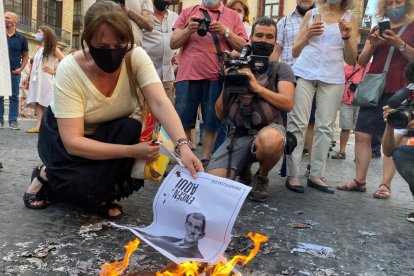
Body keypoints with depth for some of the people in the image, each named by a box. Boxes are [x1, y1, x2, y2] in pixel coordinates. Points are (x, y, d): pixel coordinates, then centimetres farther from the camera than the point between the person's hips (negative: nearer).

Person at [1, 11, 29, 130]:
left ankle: (13, 121, 7)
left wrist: (21, 68, -4)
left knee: (14, 97, 3)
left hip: (15, 72, 0)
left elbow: (25, 56, 9)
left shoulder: (21, 38, 5)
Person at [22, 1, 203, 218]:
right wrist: (132, 151, -43)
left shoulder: (136, 57, -24)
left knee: (139, 168, -27)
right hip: (64, 136, -3)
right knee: (86, 186, -30)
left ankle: (95, 193, 1)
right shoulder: (70, 70, -31)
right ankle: (48, 177, 4)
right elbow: (73, 141, -34)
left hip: (110, 133, 3)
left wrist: (183, 146, -54)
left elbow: (160, 103, -36)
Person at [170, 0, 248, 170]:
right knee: (182, 121, 1)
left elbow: (244, 47, 6)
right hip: (188, 75, 1)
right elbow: (173, 44, 9)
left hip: (217, 77, 0)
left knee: (212, 123, 3)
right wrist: (188, 30, -8)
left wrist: (225, 32, -7)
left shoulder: (233, 16, 13)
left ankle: (205, 160, 14)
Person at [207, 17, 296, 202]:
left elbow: (288, 103, -8)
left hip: (268, 129, -1)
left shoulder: (281, 69, 11)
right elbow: (220, 113, 10)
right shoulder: (237, 69, 16)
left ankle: (261, 177, -6)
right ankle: (244, 168, 12)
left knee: (270, 140, -41)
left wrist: (257, 86, -16)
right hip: (238, 133, 2)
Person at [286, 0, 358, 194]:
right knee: (297, 123, -6)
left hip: (333, 78, 1)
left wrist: (346, 36, -9)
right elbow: (295, 52, 8)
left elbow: (351, 60, 6)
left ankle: (316, 175, 4)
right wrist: (308, 35, -9)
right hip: (304, 73, -1)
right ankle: (292, 174, -4)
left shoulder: (350, 19, 11)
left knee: (325, 126, -1)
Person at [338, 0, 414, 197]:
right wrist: (373, 45, -6)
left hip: (398, 91, -4)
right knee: (362, 135, -1)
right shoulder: (377, 30, 17)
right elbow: (362, 61, 12)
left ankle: (385, 184, -1)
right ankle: (359, 181, 5)